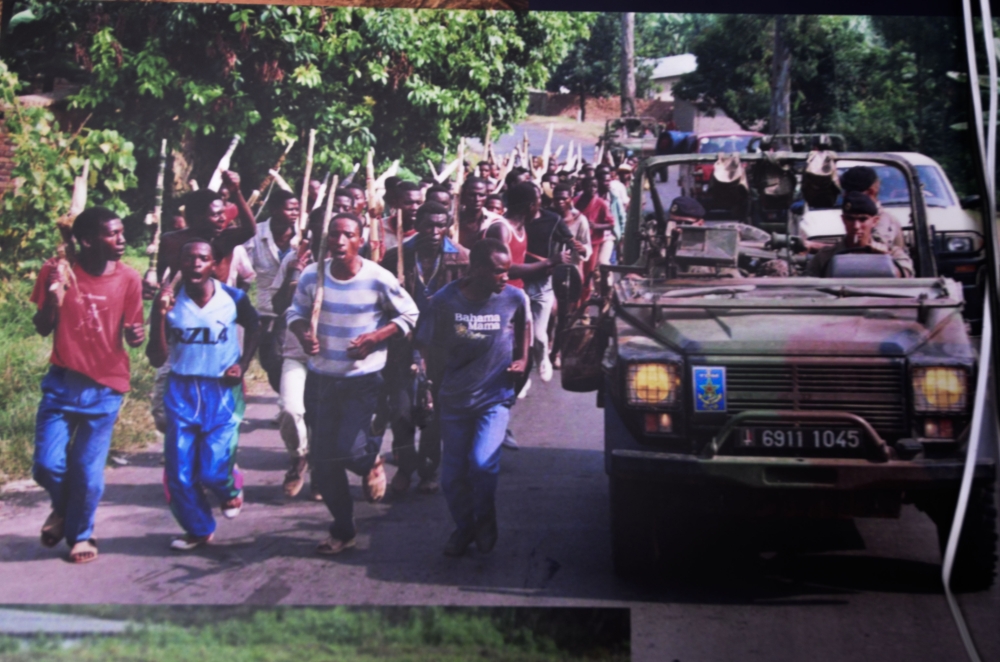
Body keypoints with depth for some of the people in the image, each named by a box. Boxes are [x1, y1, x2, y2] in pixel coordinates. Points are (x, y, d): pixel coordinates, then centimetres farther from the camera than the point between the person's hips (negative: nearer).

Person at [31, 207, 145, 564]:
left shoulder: (128, 278, -8)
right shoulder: (57, 270, -8)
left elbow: (132, 334, 1)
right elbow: (43, 329, -2)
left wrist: (135, 335, -22)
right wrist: (52, 297, -21)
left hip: (104, 388, -1)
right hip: (61, 382, 1)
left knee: (88, 471, 0)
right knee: (48, 465, -3)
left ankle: (80, 534, 26)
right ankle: (62, 508, 31)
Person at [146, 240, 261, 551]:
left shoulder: (234, 299, -6)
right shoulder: (170, 302, -5)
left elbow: (254, 328, 16)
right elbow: (157, 359, -7)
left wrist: (243, 364, 3)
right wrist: (158, 316, -19)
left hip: (223, 391, -2)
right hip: (182, 391, 2)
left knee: (213, 470, -11)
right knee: (179, 472, 1)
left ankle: (231, 490, 27)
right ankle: (198, 529, 24)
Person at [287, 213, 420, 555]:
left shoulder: (378, 279, -13)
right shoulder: (312, 276, -5)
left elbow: (409, 314, -3)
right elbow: (295, 312, 9)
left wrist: (375, 338, -16)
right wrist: (303, 334, -13)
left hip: (363, 379, -3)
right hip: (321, 377, 3)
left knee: (348, 449, -17)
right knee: (322, 461, 6)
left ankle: (371, 461, 23)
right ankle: (343, 531, 24)